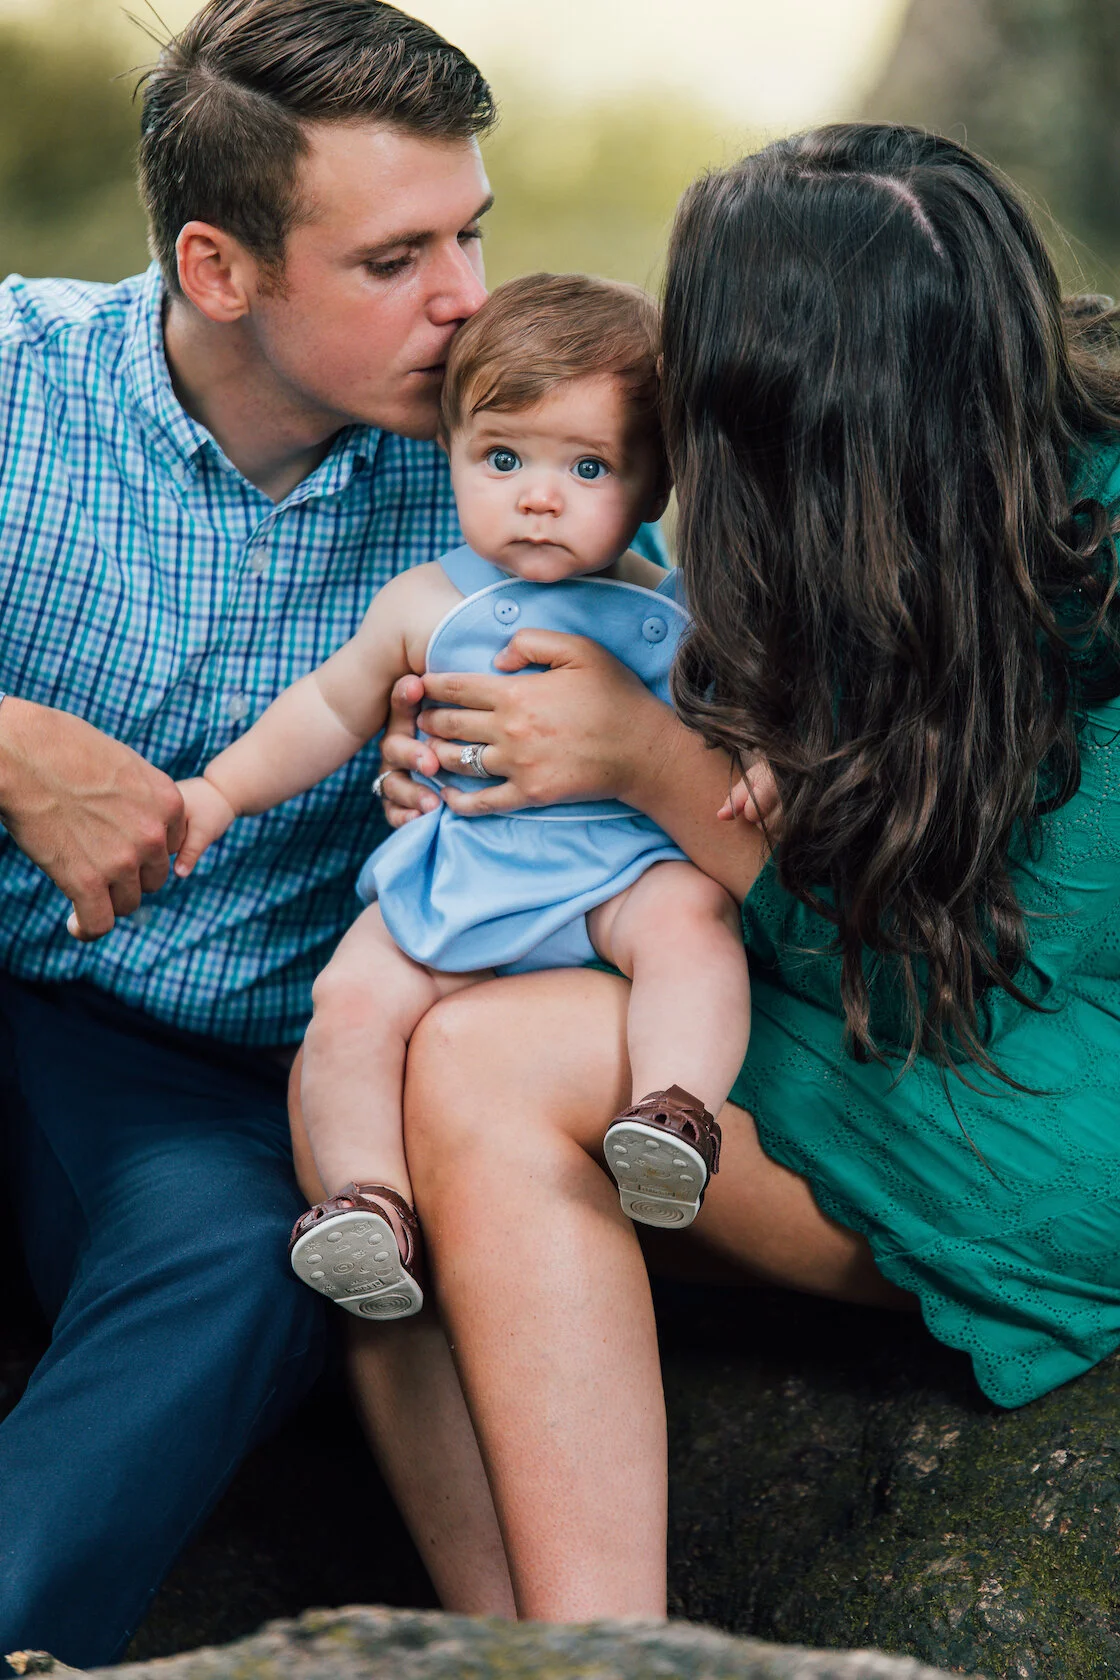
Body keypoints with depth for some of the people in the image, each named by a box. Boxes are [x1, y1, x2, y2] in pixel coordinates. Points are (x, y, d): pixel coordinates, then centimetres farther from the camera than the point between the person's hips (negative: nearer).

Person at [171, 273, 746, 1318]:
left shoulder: (672, 615, 8)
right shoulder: (427, 606, 12)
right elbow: (331, 708, 22)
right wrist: (221, 790, 17)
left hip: (623, 864, -1)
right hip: (455, 871, 2)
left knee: (690, 916, -33)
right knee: (353, 997, -20)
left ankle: (677, 1112, -39)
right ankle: (370, 1201, -19)